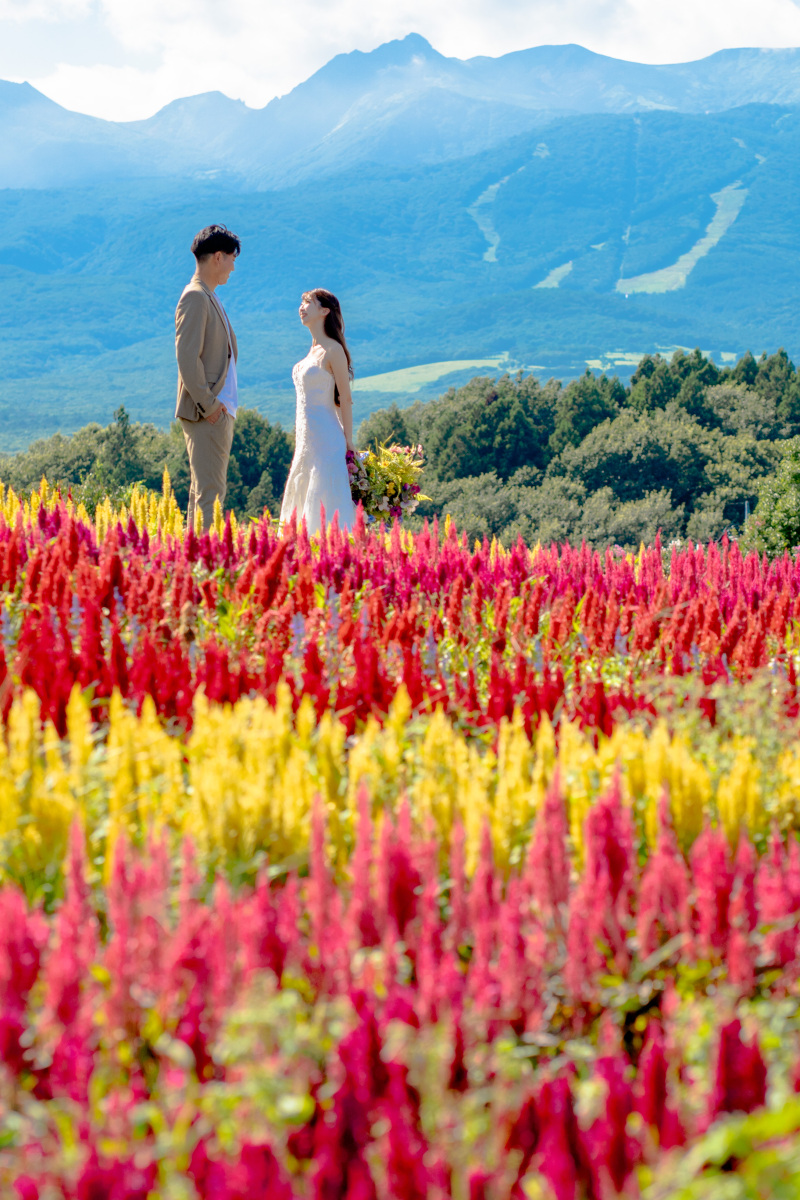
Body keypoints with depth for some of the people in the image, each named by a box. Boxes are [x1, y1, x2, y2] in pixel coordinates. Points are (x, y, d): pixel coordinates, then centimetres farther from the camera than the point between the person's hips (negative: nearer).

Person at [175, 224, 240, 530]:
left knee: (204, 488, 12)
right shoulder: (195, 297, -13)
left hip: (219, 410, 10)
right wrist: (209, 405, -18)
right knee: (210, 492, -12)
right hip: (206, 413, -10)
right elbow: (187, 358, -20)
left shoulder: (209, 298, 18)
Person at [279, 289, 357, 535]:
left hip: (325, 438, -9)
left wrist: (348, 440, -13)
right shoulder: (314, 349, 14)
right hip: (307, 437, 9)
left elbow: (345, 398, -12)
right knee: (303, 497, 10)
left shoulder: (333, 350, -11)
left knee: (324, 501, -9)